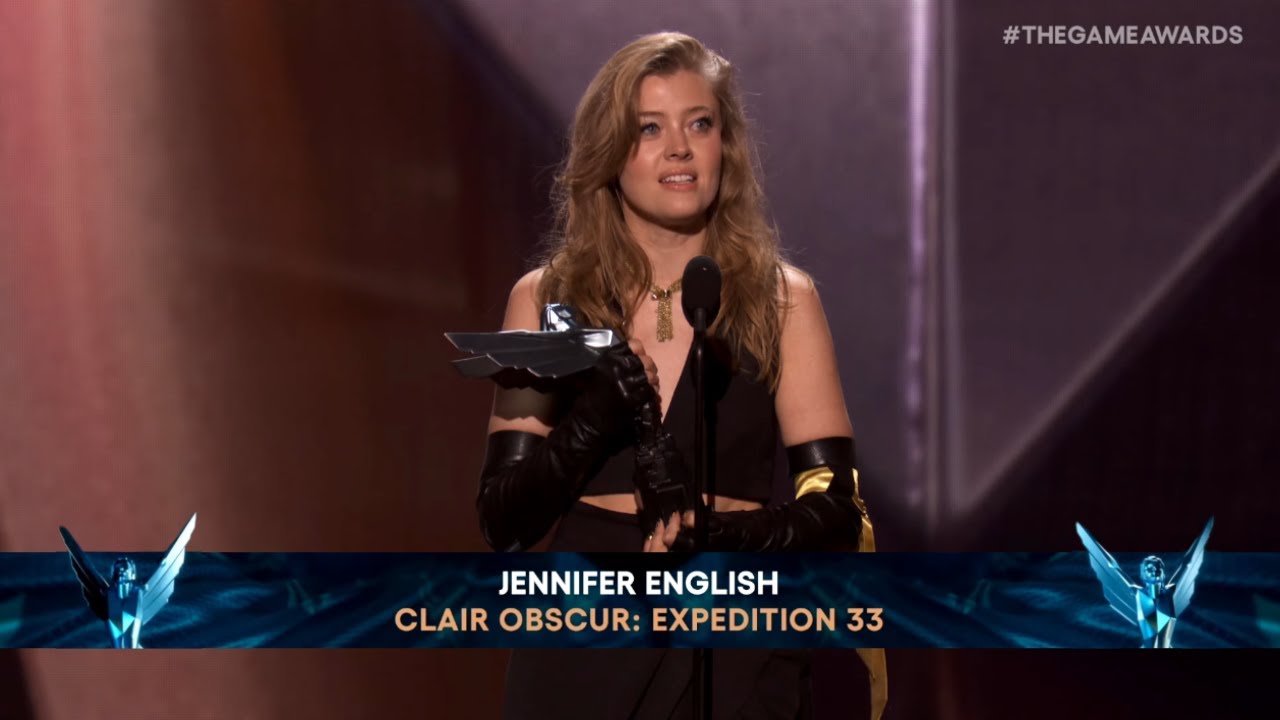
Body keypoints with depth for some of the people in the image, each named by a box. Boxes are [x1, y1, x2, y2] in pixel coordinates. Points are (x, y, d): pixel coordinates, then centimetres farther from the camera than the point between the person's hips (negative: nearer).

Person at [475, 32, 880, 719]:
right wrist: (590, 424, -17)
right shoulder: (546, 297, 2)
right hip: (582, 650, 0)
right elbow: (502, 523, -1)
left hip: (733, 657, 0)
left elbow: (837, 513, -4)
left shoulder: (783, 299, 0)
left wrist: (731, 536, -22)